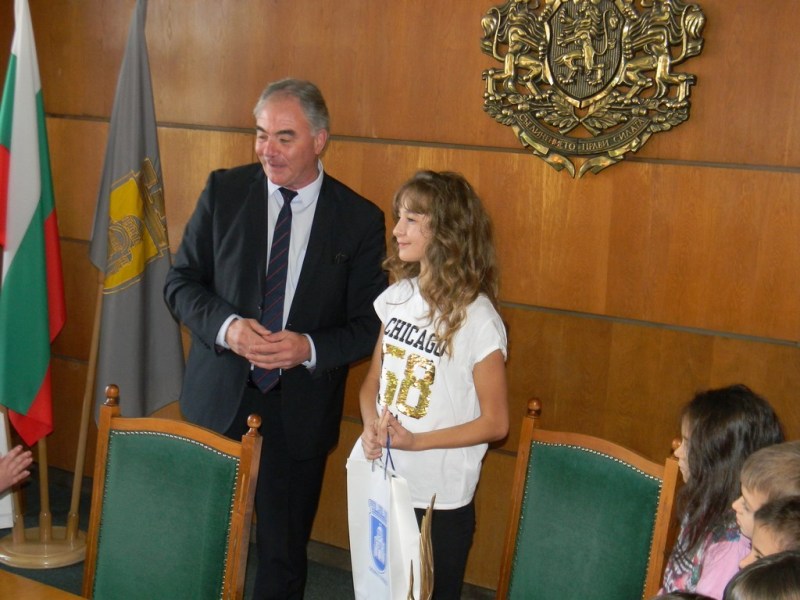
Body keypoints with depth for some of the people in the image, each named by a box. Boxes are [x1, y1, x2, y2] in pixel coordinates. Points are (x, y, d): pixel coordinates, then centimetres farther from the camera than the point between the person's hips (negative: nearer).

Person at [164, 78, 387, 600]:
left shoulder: (360, 219, -5)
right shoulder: (224, 191, -1)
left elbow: (370, 324, -2)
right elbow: (181, 282, 2)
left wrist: (310, 348, -20)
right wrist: (226, 326, -18)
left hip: (299, 413, -1)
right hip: (219, 399, 1)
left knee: (283, 554, 12)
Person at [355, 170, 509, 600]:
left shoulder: (477, 319, -16)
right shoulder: (397, 296, 1)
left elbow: (495, 423, -11)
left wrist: (415, 440, -19)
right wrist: (372, 428, -10)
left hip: (438, 500, -5)